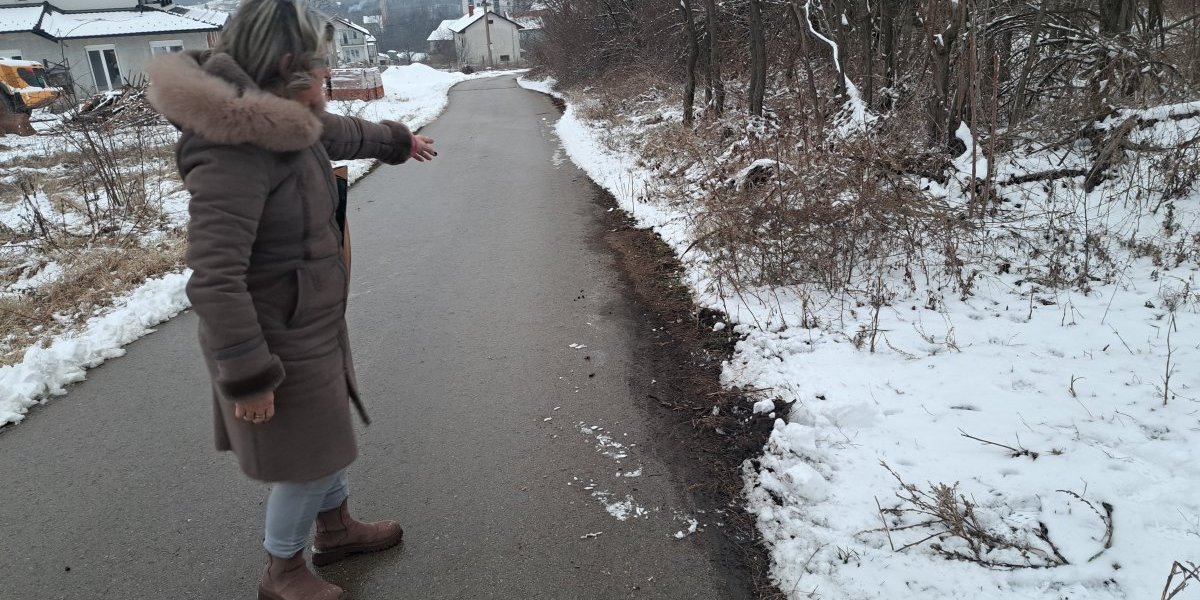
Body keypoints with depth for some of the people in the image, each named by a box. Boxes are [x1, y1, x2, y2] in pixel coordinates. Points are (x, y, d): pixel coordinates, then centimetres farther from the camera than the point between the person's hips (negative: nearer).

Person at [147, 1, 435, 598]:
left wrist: (398, 139, 40)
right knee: (306, 459, 9)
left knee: (327, 434, 25)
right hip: (278, 342, -9)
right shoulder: (232, 150, -29)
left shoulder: (287, 121, 0)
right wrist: (248, 377, -26)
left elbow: (343, 132, 23)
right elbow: (214, 279, -31)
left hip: (313, 325, 9)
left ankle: (336, 528, 50)